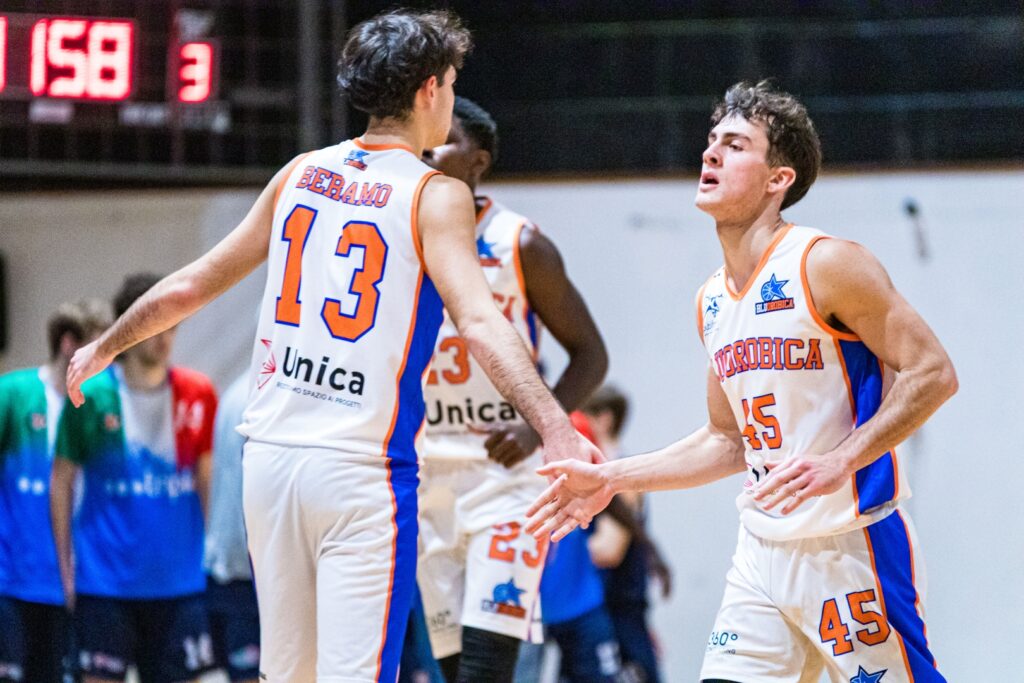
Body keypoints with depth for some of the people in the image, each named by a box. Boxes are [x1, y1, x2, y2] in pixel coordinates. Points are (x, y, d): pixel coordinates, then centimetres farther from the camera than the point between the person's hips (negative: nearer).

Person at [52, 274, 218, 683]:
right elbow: (62, 480, 2)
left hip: (181, 582, 3)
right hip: (105, 581, -3)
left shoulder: (197, 395, 4)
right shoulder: (91, 396, -4)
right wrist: (65, 566, -1)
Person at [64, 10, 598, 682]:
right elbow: (478, 320, -21)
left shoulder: (302, 173, 11)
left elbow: (188, 288, 18)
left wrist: (105, 348, 33)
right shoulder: (435, 195, -4)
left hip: (270, 455, 6)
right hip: (362, 474, -6)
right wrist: (555, 427, -30)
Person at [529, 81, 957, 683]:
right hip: (763, 555, 7)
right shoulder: (712, 300, 11)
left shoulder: (826, 265, -12)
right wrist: (612, 480, 14)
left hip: (852, 546, -7)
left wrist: (838, 463, -24)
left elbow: (933, 373, -14)